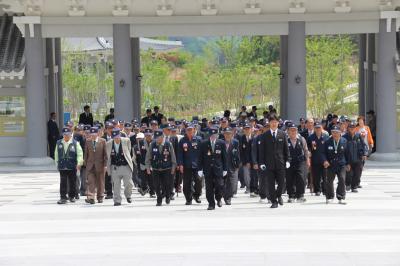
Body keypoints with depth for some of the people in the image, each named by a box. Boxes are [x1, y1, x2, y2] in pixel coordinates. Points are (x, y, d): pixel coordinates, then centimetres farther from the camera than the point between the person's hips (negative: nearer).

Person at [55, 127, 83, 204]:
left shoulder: (75, 143, 0)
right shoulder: (59, 143, 8)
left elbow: (79, 153, -3)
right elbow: (56, 154, 15)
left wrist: (79, 163, -14)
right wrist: (57, 163, 13)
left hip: (72, 167, -1)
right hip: (62, 167, 1)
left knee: (72, 182, 8)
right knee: (63, 183, -5)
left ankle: (72, 196, 22)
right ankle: (63, 197, -4)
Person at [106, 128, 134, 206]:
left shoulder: (126, 141, -5)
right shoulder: (108, 144, 0)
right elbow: (108, 156, 12)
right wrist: (108, 166, 11)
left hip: (126, 167, -1)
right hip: (115, 167, 1)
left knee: (129, 184, 0)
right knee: (116, 185, 2)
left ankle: (128, 195, 30)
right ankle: (117, 201, 12)